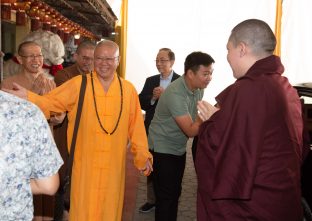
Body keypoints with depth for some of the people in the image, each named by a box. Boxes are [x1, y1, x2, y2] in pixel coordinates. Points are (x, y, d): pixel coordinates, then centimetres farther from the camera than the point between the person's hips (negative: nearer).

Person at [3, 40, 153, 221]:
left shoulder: (128, 89, 3)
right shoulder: (78, 84, -3)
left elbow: (136, 124, 6)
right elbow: (51, 102, -6)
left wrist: (143, 155, 9)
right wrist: (27, 97, -23)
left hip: (114, 165, 2)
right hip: (85, 164, -2)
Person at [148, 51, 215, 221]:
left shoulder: (198, 89, -2)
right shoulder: (175, 94, -26)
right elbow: (191, 130, -26)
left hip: (179, 149, 8)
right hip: (163, 149, -8)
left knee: (175, 193, 16)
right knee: (166, 197, -1)